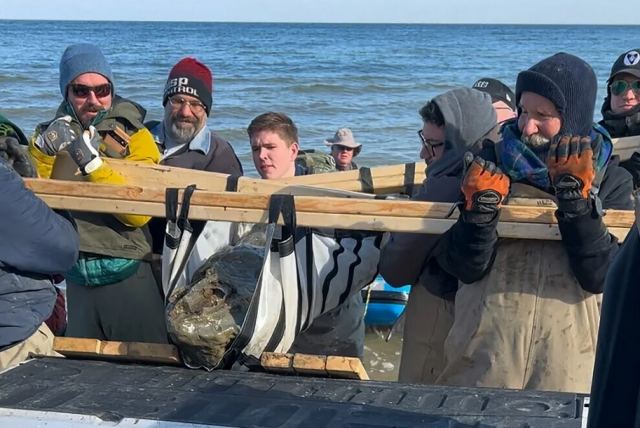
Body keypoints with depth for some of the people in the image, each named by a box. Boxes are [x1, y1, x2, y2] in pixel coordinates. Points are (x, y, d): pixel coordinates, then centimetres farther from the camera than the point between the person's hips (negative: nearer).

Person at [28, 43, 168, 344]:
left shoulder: (134, 137, -5)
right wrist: (43, 148, -19)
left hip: (128, 276, -3)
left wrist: (91, 162, -25)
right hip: (77, 281, 4)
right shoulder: (51, 135, 6)